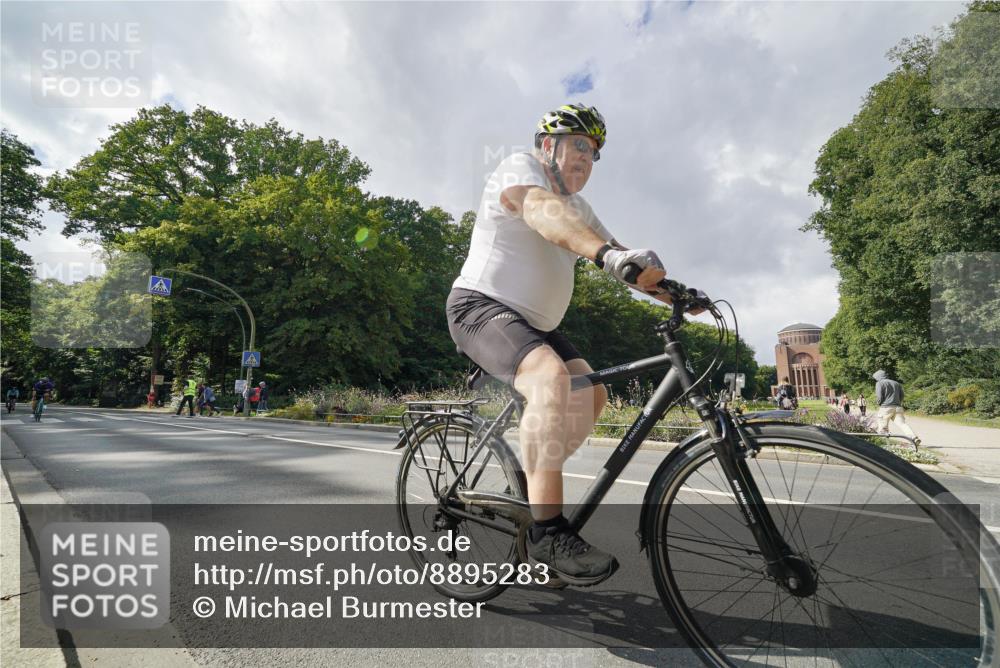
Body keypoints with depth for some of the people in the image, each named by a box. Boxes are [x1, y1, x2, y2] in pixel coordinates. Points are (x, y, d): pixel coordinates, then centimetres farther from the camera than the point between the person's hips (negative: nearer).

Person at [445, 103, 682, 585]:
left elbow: (622, 262, 8)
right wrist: (607, 253, -48)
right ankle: (547, 530, -28)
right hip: (482, 306, -9)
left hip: (534, 323, 9)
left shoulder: (578, 209, 17)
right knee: (551, 376, -32)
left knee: (591, 395, 0)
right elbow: (543, 211, -31)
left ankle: (528, 485, 14)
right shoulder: (520, 167, -7)